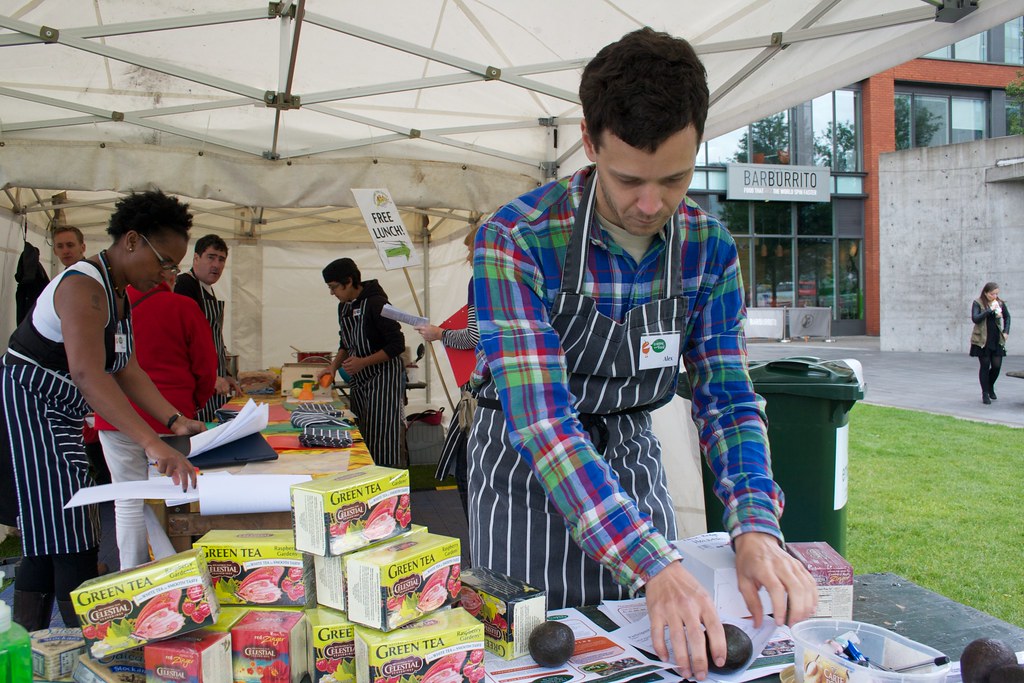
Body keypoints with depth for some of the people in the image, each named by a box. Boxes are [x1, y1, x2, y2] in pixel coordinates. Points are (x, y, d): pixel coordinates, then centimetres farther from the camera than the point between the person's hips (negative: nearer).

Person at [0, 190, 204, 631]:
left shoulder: (118, 293, 11)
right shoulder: (84, 286, -21)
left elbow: (128, 369, 9)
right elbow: (87, 372, -35)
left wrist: (173, 421, -3)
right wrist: (152, 443, -43)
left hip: (59, 418, 10)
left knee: (47, 544, 12)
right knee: (70, 544, -10)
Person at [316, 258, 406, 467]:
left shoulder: (376, 303, -16)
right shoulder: (344, 306, 10)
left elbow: (397, 345, -17)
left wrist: (364, 362, -22)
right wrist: (334, 366, 8)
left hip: (382, 377, -8)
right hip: (358, 380, 8)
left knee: (381, 441, -9)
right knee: (361, 438, 9)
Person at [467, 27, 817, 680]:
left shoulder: (708, 246, -11)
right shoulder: (515, 241, -27)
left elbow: (727, 395, -8)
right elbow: (541, 419, -32)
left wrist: (757, 529, -25)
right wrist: (655, 564, -40)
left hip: (633, 455, 4)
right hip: (526, 467, -4)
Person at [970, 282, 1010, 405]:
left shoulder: (1000, 303, 5)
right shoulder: (978, 303, -6)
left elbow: (1007, 317, 19)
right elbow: (975, 319, -18)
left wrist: (1006, 332, 10)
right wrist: (990, 310, -23)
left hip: (997, 340, 3)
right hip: (982, 340, -3)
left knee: (997, 366, 2)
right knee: (985, 366, 2)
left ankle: (990, 387, 30)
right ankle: (985, 394, 12)